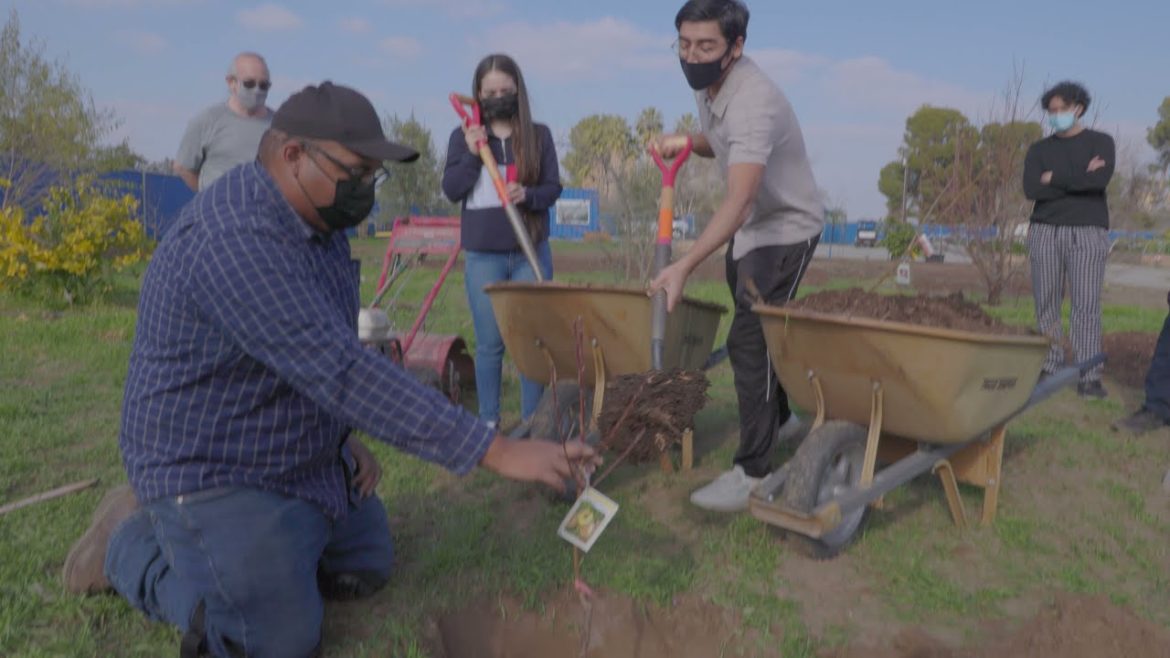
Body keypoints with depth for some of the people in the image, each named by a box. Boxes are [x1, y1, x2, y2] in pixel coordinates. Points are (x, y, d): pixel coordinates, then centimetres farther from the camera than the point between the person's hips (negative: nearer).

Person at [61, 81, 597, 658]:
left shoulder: (320, 219, 0)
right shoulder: (238, 241, -31)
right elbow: (343, 372, -38)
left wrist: (345, 439, 2)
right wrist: (496, 452, -39)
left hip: (307, 463, 9)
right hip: (214, 475, -9)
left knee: (368, 570, 17)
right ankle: (131, 542, 11)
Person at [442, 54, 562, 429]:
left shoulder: (539, 135, 4)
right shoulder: (463, 136, 4)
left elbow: (553, 188, 2)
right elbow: (451, 190, -2)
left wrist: (528, 194, -19)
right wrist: (472, 154, -16)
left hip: (531, 252, 0)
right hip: (482, 256, 0)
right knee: (489, 342, 6)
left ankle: (532, 421, 12)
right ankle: (489, 421, 16)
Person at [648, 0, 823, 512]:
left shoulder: (753, 101, -32)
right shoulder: (708, 84, -4)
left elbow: (738, 201, -44)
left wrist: (684, 267, -54)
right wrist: (684, 142, -7)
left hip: (786, 227, -9)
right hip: (747, 227, 9)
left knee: (748, 341, -15)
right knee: (758, 335, 20)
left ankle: (752, 471, -6)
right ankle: (782, 418, 43)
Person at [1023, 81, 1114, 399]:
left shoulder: (1100, 142, 7)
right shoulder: (1039, 149, 12)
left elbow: (1101, 180, -13)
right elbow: (1030, 189, -5)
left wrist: (1055, 178, -5)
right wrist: (1081, 179, -8)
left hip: (1088, 232, -2)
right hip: (1045, 231, 3)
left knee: (1086, 305, -8)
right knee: (1046, 304, 1)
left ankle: (1089, 377, -7)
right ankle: (1049, 367, 7)